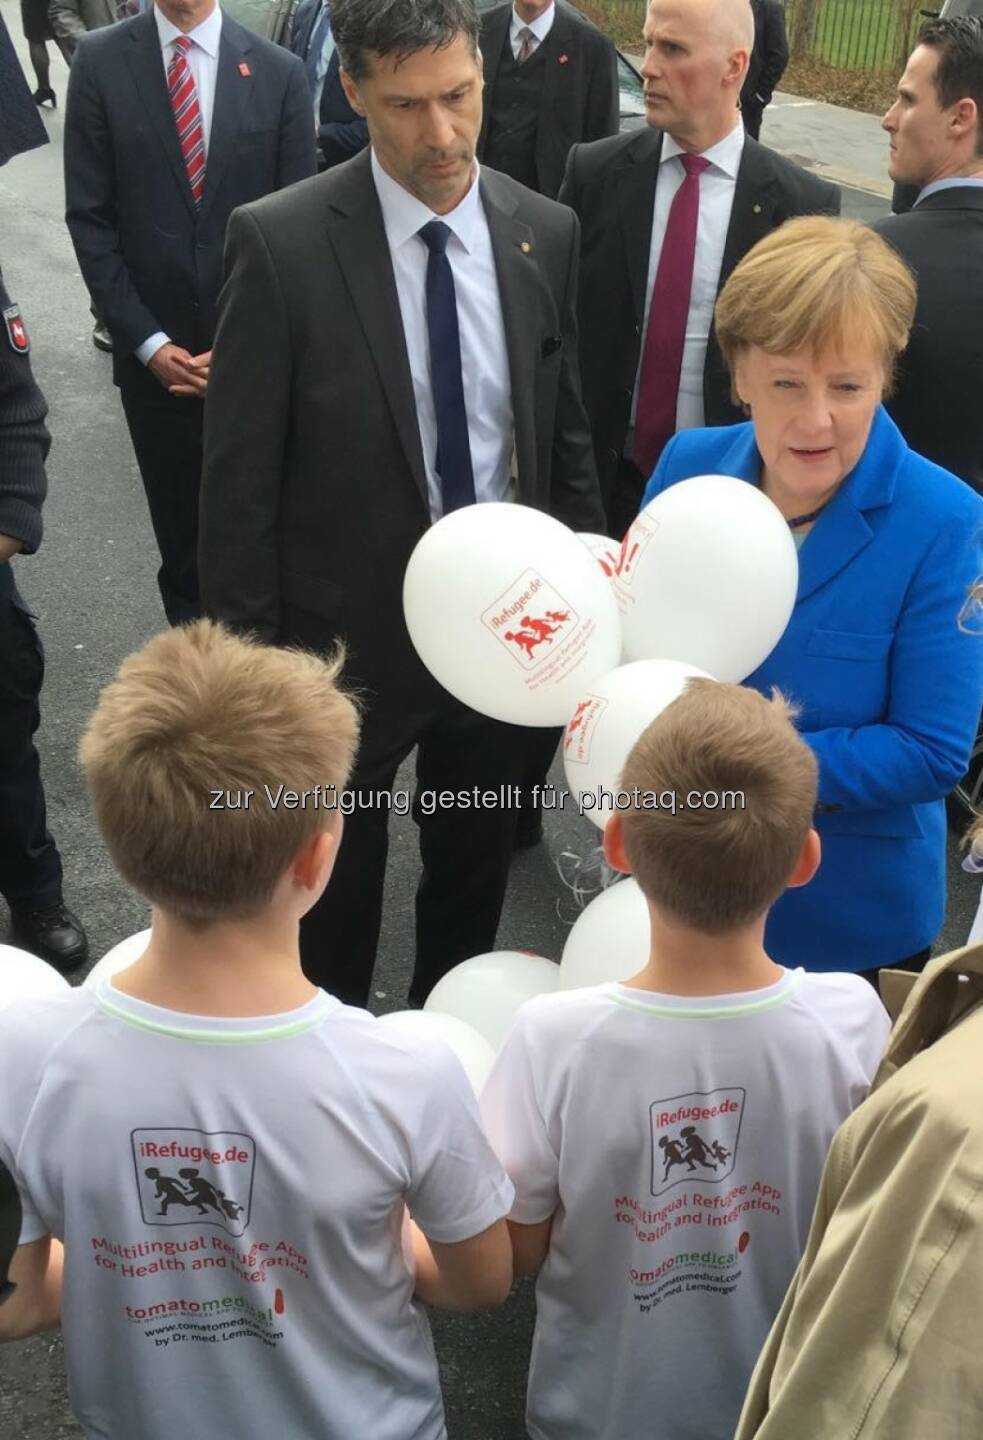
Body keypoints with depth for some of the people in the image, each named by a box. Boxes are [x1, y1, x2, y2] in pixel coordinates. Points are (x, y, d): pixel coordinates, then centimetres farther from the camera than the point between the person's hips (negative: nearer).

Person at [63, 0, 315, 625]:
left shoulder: (279, 71, 0)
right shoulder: (100, 61, 0)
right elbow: (89, 216, 0)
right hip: (155, 355, 1)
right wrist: (147, 341, -8)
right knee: (179, 527, 11)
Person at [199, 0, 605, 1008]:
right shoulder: (282, 242, -15)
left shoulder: (544, 234, -3)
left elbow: (567, 435, 7)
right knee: (333, 891, 17)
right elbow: (239, 480, -12)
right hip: (348, 637, -3)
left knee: (475, 871, 22)